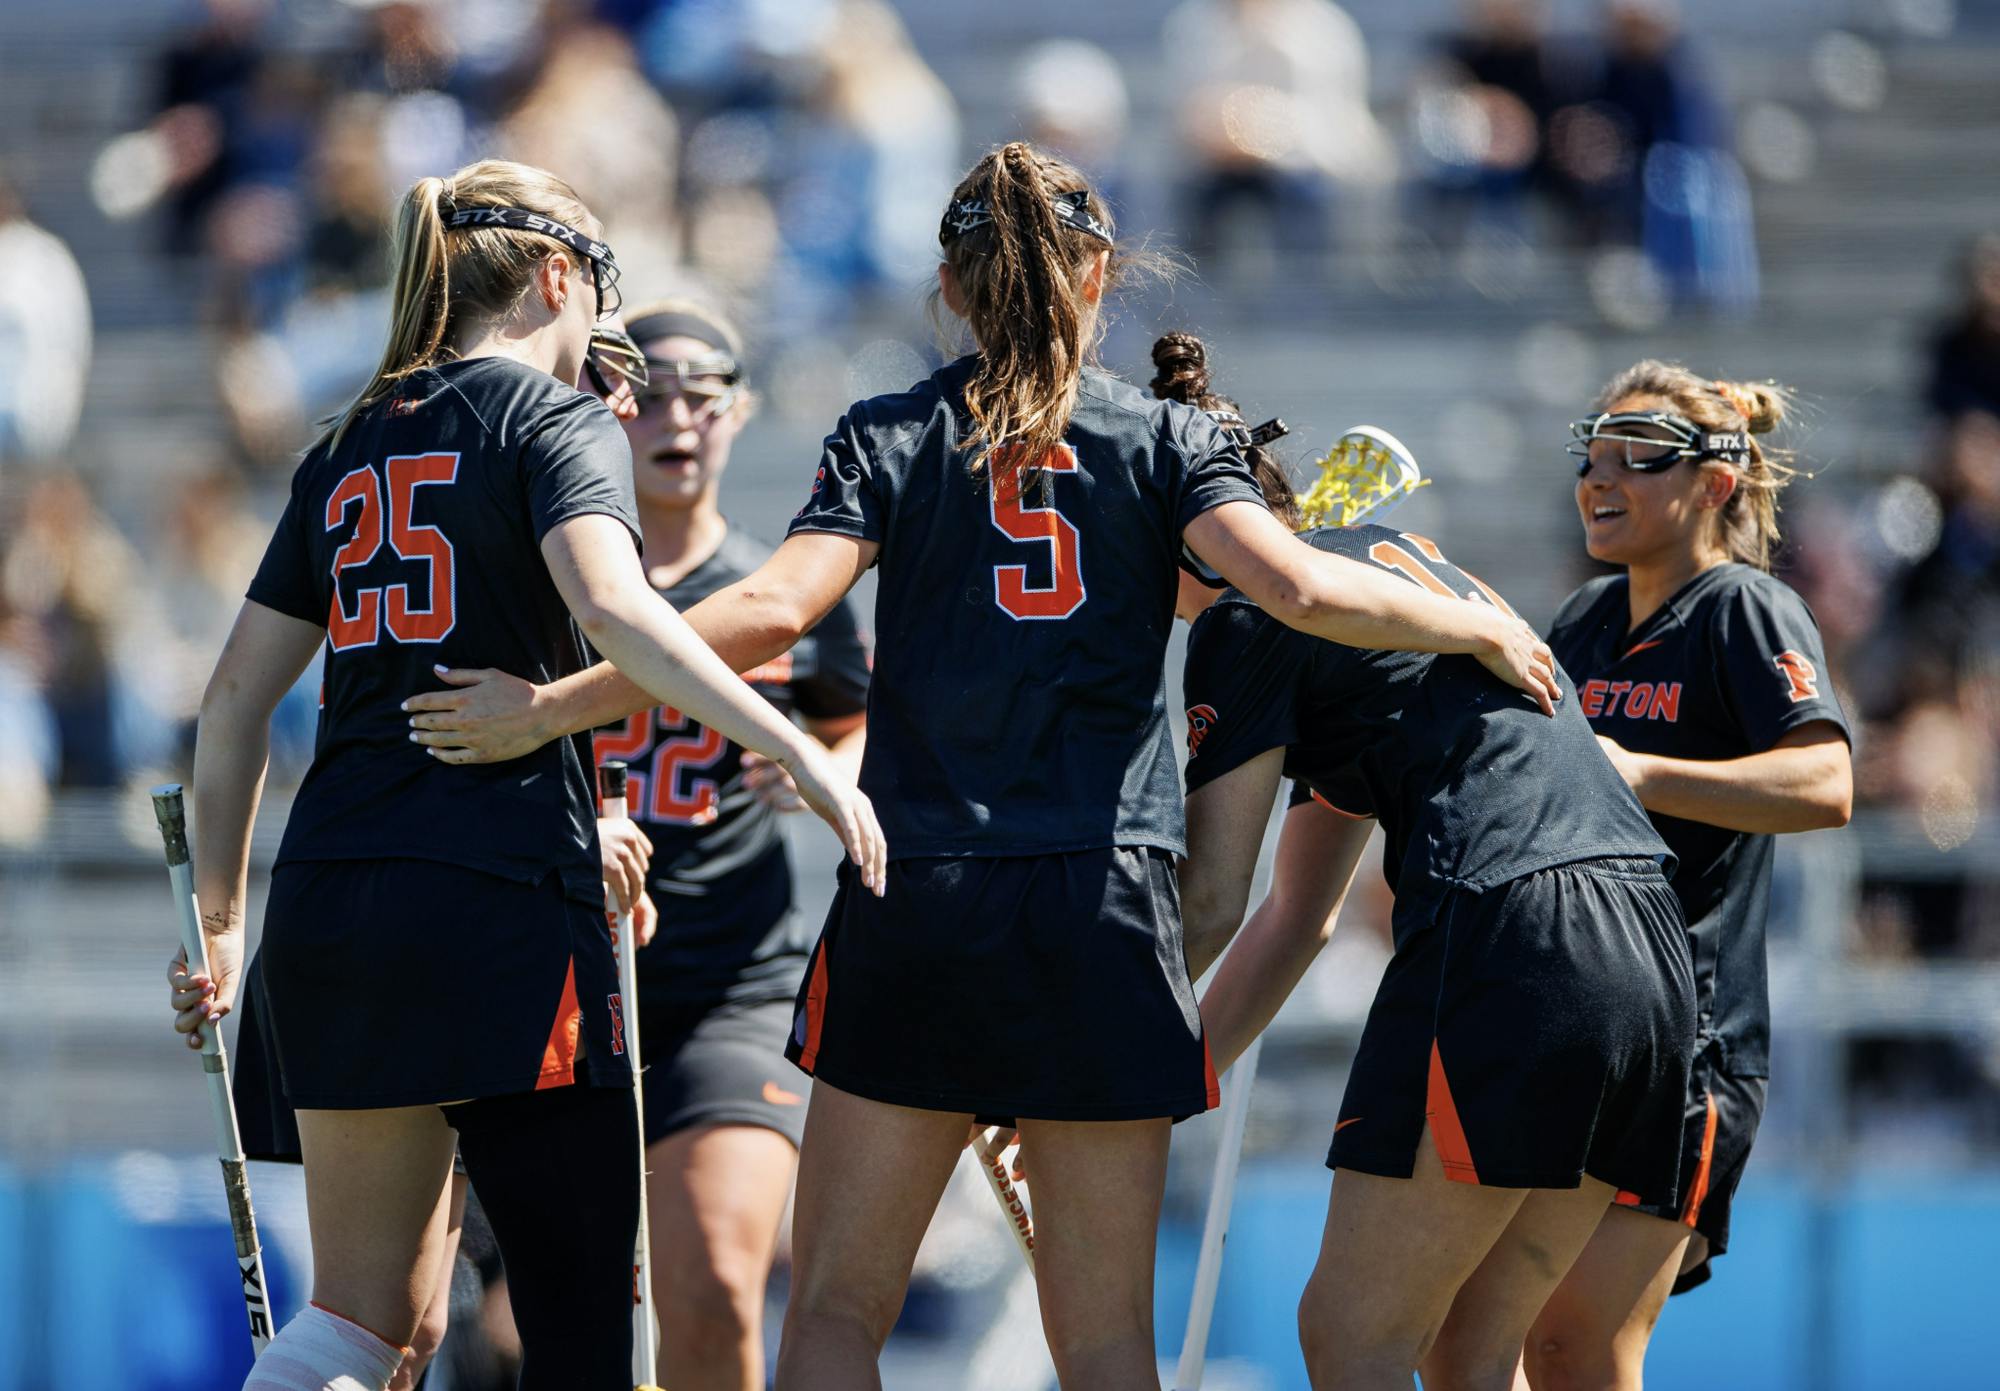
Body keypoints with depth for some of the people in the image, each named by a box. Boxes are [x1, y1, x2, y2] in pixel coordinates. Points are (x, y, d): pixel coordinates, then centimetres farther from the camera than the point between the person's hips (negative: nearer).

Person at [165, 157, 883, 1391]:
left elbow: (236, 702, 18)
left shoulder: (349, 448, 18)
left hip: (326, 911, 6)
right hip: (502, 900, -6)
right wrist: (797, 751, -23)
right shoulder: (554, 417, 0)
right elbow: (609, 606, -20)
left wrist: (219, 920, 24)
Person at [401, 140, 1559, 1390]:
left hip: (918, 905, -1)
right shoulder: (1166, 440, 6)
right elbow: (1294, 586, -8)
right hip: (1111, 902, 1)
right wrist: (1479, 629, 7)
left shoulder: (891, 440, 5)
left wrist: (549, 711, -7)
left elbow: (771, 614, -9)